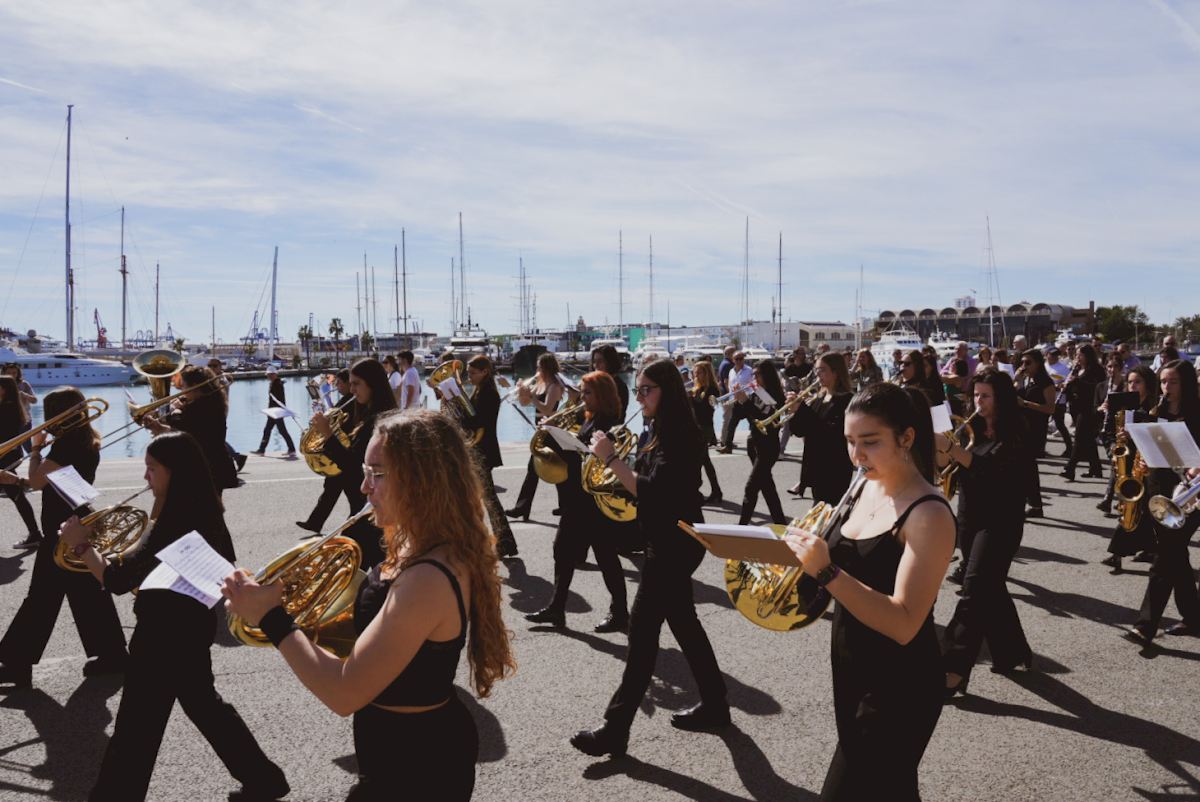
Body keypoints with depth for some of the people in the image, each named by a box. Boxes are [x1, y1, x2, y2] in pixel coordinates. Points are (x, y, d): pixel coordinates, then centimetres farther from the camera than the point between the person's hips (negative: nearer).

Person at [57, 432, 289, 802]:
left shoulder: (176, 523, -23)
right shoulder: (202, 513, 5)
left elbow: (118, 581, -22)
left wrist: (81, 545, -11)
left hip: (165, 635, -10)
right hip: (190, 625, 10)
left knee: (135, 730, 3)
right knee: (202, 702, 24)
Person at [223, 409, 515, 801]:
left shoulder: (429, 579, -32)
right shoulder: (421, 549, -1)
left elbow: (345, 693, -28)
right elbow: (371, 633, 10)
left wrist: (272, 618, -20)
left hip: (415, 769, -8)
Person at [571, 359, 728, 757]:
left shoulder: (678, 435, -19)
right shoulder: (657, 431, 11)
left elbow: (651, 491, -27)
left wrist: (610, 459, -25)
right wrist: (615, 462, 2)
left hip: (675, 543, -10)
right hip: (667, 540, 10)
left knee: (643, 627, -8)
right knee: (682, 621, 17)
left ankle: (615, 730, -2)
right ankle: (714, 705, 31)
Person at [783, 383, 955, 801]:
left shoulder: (929, 514, -22)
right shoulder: (868, 487, 2)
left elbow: (904, 624, -29)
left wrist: (826, 572, -37)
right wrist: (810, 549, -7)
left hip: (899, 688, -8)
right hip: (850, 672, 8)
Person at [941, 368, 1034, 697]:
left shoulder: (1013, 436, -11)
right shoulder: (973, 430, 10)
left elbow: (991, 469, -28)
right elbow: (961, 470, 10)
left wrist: (950, 447, -37)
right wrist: (943, 449, -10)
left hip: (1000, 523, -7)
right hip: (969, 520, 7)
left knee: (974, 590, -13)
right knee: (990, 590, 15)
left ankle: (953, 670, -14)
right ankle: (1013, 653, 32)